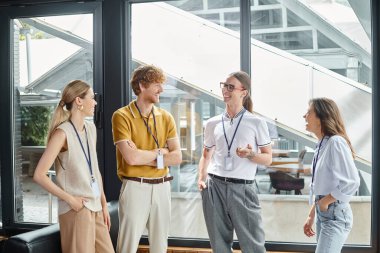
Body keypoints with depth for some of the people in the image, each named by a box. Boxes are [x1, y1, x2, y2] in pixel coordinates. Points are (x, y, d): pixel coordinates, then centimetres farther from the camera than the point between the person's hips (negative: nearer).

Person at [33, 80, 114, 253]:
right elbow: (39, 175, -17)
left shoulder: (91, 128, 10)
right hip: (77, 209, -7)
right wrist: (69, 199, -15)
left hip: (95, 207, 7)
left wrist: (104, 204, 12)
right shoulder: (62, 132, -12)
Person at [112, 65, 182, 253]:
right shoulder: (122, 116, -8)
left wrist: (144, 158, -12)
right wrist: (160, 152, -5)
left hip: (162, 187, 5)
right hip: (135, 187, -5)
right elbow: (131, 157, -19)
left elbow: (177, 157, -1)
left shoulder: (165, 117, 7)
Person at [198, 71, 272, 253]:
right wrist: (201, 179, 3)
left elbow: (268, 159, 4)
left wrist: (251, 155, -16)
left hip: (242, 188, -3)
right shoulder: (212, 123, 9)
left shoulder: (256, 123, 0)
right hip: (214, 187, 3)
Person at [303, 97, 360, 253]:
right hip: (323, 213, 9)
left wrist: (325, 201, -14)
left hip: (335, 214, -9)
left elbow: (351, 183, -24)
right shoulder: (322, 145, 9)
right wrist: (311, 216, 16)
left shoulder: (336, 142, -17)